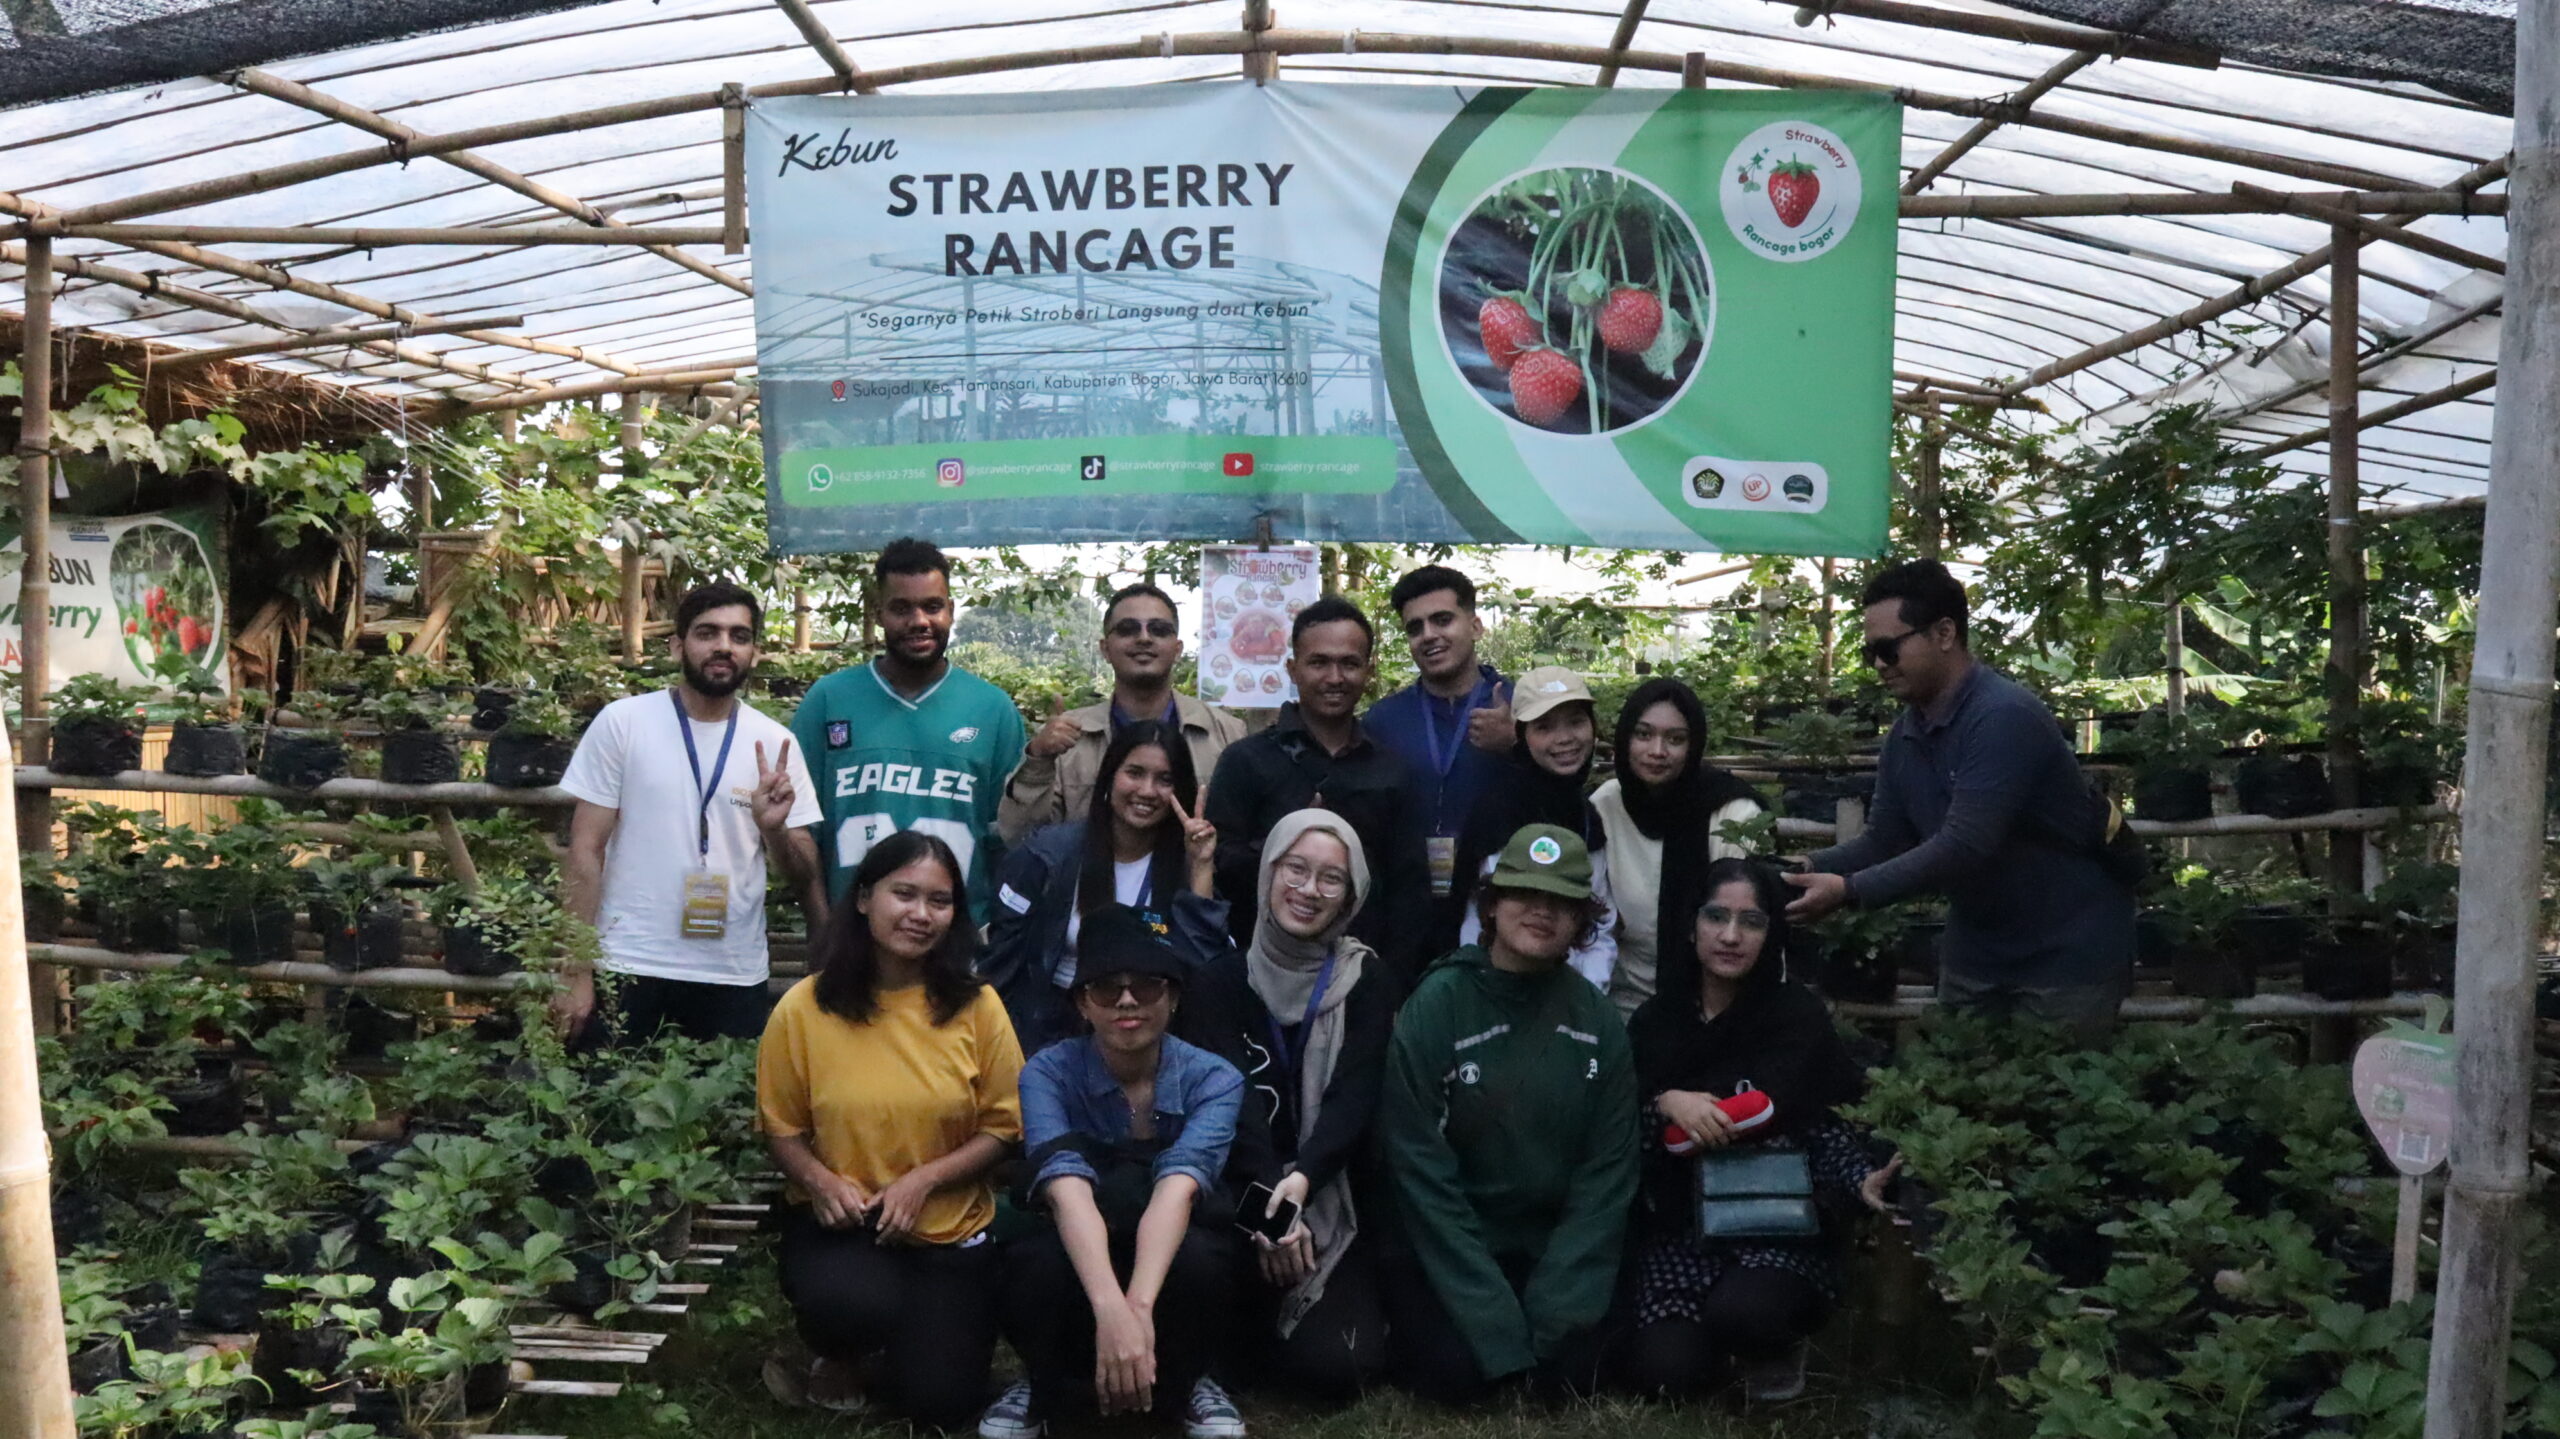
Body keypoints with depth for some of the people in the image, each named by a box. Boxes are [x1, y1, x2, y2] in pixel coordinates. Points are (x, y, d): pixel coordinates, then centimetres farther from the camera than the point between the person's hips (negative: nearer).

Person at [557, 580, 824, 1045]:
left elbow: (804, 876, 5)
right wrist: (576, 971, -6)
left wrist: (774, 829, -16)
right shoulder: (622, 722, -3)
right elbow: (585, 852, -2)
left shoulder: (775, 744, 3)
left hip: (736, 979, 2)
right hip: (627, 970, -2)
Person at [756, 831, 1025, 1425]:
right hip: (840, 1221, -1)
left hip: (950, 1230, 2)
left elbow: (1002, 1126, -2)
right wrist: (821, 1181, -18)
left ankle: (931, 1322, 30)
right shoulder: (803, 1008, -8)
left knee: (937, 1402, -6)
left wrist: (923, 1181, -16)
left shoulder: (977, 1006, -7)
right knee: (854, 1304, -35)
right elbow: (782, 1130, 2)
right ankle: (835, 1355, 4)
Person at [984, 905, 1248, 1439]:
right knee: (1035, 1262, -35)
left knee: (1198, 1257, -35)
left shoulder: (1214, 1079, -14)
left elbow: (1178, 1186, -32)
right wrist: (1111, 1308, -49)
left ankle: (1186, 1384, -1)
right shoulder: (1048, 1073, -15)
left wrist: (1139, 1305, -49)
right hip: (1082, 1266, 0)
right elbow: (1066, 1187, -33)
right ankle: (1049, 1386, 0)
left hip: (1165, 1272, 0)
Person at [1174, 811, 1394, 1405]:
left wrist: (1303, 1179, -32)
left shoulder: (1366, 983, 2)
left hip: (1332, 1206, 1)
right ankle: (1243, 1328, 1)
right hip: (1242, 1199, 0)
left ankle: (1260, 1331, 16)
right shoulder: (1219, 978, 1)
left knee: (1334, 1368, -21)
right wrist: (1270, 1200, -31)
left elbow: (1354, 1101, -11)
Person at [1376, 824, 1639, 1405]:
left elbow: (1608, 1171, -2)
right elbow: (1418, 1167, -14)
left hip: (1556, 1245, 3)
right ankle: (1413, 1314, 12)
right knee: (1454, 1369, -22)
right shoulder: (1435, 1006, -13)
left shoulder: (1598, 1021, -2)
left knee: (1572, 1370, -18)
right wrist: (1496, 1323, -18)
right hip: (1446, 1245, -2)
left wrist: (1553, 1311, -12)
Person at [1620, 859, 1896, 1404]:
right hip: (1681, 1229, 3)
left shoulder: (1799, 1016, -4)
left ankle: (1777, 1345, 6)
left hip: (1782, 1227, -3)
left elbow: (1827, 1127, -8)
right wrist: (1666, 1103, -19)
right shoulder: (1656, 1019, 5)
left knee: (1742, 1313, -35)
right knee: (1662, 1371, -20)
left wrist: (1862, 1180, -26)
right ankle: (1723, 1343, 19)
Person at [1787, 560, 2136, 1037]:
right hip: (1977, 949, 8)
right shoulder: (1905, 735, 3)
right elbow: (1884, 842, 3)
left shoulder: (2004, 717, -25)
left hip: (2066, 952, -8)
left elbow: (1964, 845, -32)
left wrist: (1849, 891, -35)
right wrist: (1806, 869, -14)